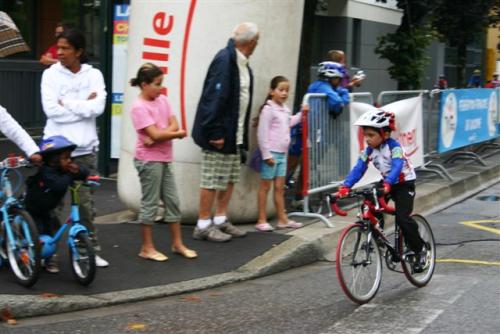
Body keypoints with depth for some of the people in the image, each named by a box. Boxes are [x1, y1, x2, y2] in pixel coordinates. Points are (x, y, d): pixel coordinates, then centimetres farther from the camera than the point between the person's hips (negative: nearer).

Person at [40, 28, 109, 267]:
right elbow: (51, 110, -12)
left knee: (86, 201, 6)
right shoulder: (51, 74, -1)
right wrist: (83, 106, -9)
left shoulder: (93, 75, 3)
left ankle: (91, 249, 15)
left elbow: (98, 107, -12)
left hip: (84, 148, 1)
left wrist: (66, 103, -11)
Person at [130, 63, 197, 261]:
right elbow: (155, 134, -21)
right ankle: (147, 248, 9)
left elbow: (174, 125, -1)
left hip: (164, 159, 7)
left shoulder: (162, 100, 7)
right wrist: (178, 134, -8)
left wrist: (160, 135, -19)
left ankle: (177, 244, 21)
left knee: (172, 201, 12)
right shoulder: (139, 107, -15)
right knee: (150, 203, 0)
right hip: (149, 160, -7)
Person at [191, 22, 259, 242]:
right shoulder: (224, 60, -18)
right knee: (212, 180, -2)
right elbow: (215, 97, -22)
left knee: (230, 178, 15)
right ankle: (203, 226, 7)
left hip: (234, 134, 9)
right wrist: (215, 133, -23)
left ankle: (221, 221, 25)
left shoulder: (242, 64, 9)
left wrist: (242, 134, 12)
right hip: (219, 133, -9)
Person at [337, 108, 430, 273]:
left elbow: (397, 167, -39)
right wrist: (346, 186, -31)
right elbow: (358, 169, -16)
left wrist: (387, 184, -57)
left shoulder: (394, 147, -24)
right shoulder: (368, 151, -7)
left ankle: (420, 249, -2)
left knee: (402, 218, -19)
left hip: (404, 183, -7)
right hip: (386, 183, 7)